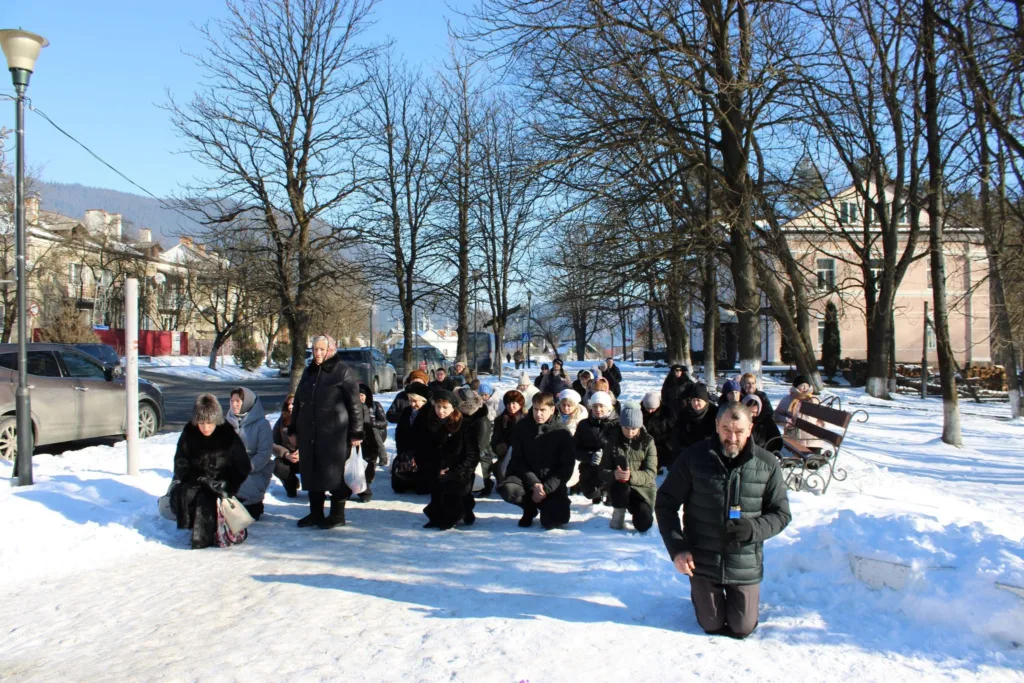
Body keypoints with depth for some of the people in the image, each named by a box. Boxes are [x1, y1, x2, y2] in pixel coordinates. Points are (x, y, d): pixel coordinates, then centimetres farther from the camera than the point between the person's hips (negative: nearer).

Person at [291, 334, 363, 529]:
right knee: (311, 473, 11)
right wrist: (293, 429, 19)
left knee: (335, 473, 0)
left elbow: (355, 404, -9)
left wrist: (356, 433, -13)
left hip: (334, 434, -6)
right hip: (309, 433, 7)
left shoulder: (343, 372, -6)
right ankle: (315, 513, 24)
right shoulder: (308, 372, 15)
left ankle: (337, 515, 12)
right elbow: (298, 401, 21)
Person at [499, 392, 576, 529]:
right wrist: (534, 483, -17)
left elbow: (566, 466, -7)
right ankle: (530, 508, 4)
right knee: (508, 490, -31)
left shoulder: (562, 432, -8)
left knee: (552, 522, -20)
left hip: (552, 483, -1)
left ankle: (549, 506, 18)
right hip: (526, 477, 1)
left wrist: (546, 488, -18)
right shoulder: (521, 427, -5)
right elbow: (517, 460, -3)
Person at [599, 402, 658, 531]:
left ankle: (638, 509, 17)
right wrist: (613, 475, -31)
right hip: (619, 487, 0)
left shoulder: (647, 442, -5)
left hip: (642, 488, 0)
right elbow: (602, 471, -6)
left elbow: (651, 473, -12)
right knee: (620, 488, -35)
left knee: (643, 524, -20)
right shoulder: (613, 440, -3)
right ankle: (618, 514, -4)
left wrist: (632, 476, -33)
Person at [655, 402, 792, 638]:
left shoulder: (767, 464, -8)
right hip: (702, 563, -1)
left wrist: (753, 529, -21)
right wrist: (677, 548, -14)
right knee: (712, 626, 12)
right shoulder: (693, 457, -11)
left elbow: (781, 514, 0)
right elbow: (665, 503, -4)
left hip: (745, 566, 1)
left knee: (742, 629, 12)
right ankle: (701, 595, 44)